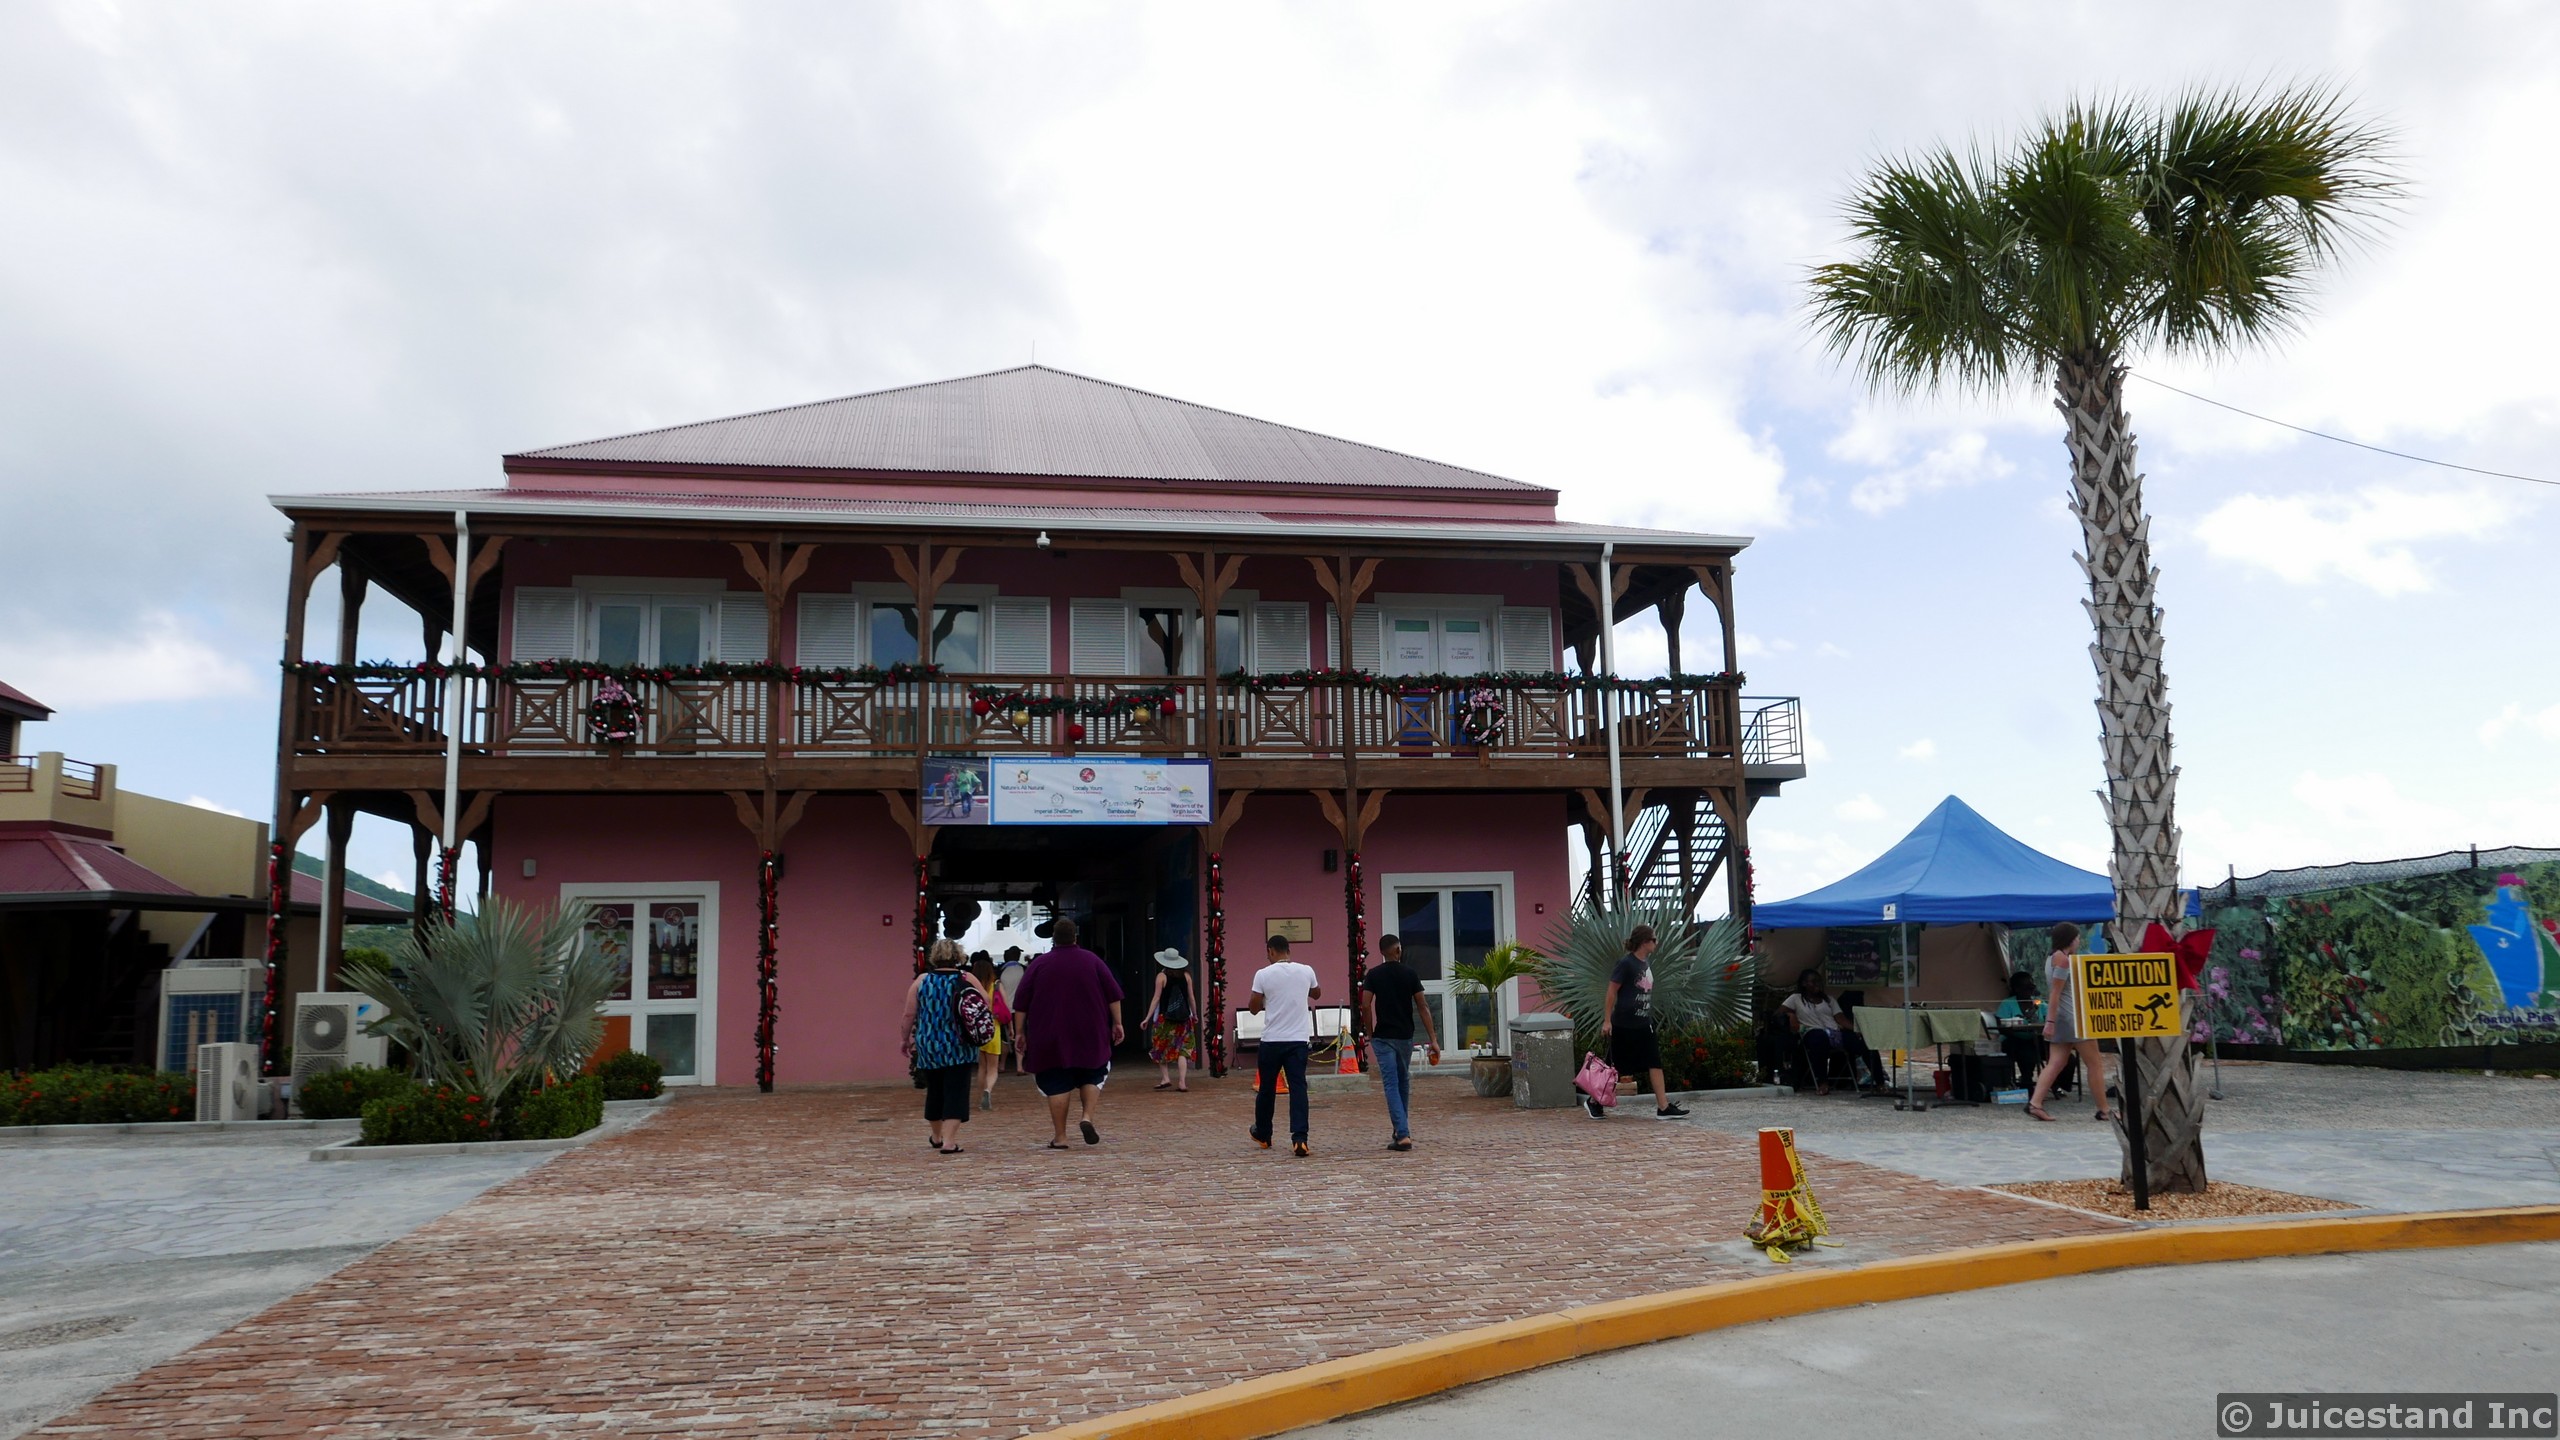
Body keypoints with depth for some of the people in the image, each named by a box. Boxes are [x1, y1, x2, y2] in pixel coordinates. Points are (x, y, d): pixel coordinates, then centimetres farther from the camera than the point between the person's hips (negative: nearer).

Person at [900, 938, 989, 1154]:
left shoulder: (921, 981, 0)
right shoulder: (967, 979, -4)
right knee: (956, 1092, -1)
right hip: (959, 1048, -3)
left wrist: (906, 1040, 13)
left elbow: (909, 1015, 1)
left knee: (935, 1092, 17)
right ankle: (949, 1141, -9)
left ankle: (937, 1137, 32)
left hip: (929, 1047, 3)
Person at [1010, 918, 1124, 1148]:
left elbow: (1021, 1003, 0)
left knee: (1057, 1085, 3)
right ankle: (1087, 1116, -5)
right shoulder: (1092, 960, 3)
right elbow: (1113, 995, 2)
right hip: (1089, 1035, 1)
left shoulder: (1039, 964, 1)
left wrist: (1020, 1033, 6)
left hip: (1050, 1037, -1)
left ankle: (1059, 1137, 2)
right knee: (1092, 1076, 17)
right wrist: (1117, 1023, 8)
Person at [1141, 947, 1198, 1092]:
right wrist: (1195, 1016, 17)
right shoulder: (1186, 975, 3)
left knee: (1161, 1048, 13)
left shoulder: (1162, 976, -6)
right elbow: (1192, 998, 5)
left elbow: (1156, 998, -9)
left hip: (1165, 1018, -2)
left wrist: (1148, 1018, -6)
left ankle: (1165, 1078, 5)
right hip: (1183, 1018, 2)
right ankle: (1182, 1082, -4)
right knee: (1182, 1049, 4)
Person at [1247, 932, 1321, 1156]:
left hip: (1272, 1040, -1)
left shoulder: (1263, 974, -7)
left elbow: (1254, 1008, -1)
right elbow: (1317, 994, 22)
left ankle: (1262, 1135, 31)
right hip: (1299, 1039, 1)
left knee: (1266, 1088, 15)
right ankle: (1299, 1139, -15)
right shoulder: (1306, 972, 2)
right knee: (1298, 1088, -2)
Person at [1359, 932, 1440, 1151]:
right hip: (1405, 1036, 2)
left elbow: (1365, 1006, -12)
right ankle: (1401, 1131, 28)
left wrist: (1370, 1033, 1)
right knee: (1403, 1082, 20)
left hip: (1383, 1037, -2)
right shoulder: (1409, 974, -1)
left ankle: (1403, 1134, -16)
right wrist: (1433, 1039, -4)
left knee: (1391, 1085, -4)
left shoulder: (1373, 975, -4)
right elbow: (1422, 1007, -4)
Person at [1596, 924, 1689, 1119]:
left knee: (1655, 1063, 2)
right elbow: (1611, 992, -13)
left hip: (1643, 1023, 8)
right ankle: (1593, 1102, 17)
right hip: (1624, 1025, -8)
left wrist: (1648, 1016, 19)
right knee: (1615, 1067, 2)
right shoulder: (1626, 963, -15)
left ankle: (1663, 1107, 3)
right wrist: (1607, 1020, -15)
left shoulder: (1647, 962, 8)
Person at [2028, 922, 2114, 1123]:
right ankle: (2104, 1110, 6)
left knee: (2055, 1064, 2)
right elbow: (2055, 993, -19)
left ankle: (2035, 1103, -10)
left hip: (2061, 1018, 9)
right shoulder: (2063, 959, -13)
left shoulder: (2052, 958, 17)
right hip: (2072, 1017, -9)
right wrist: (2050, 1021, -22)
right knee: (2095, 1064, 1)